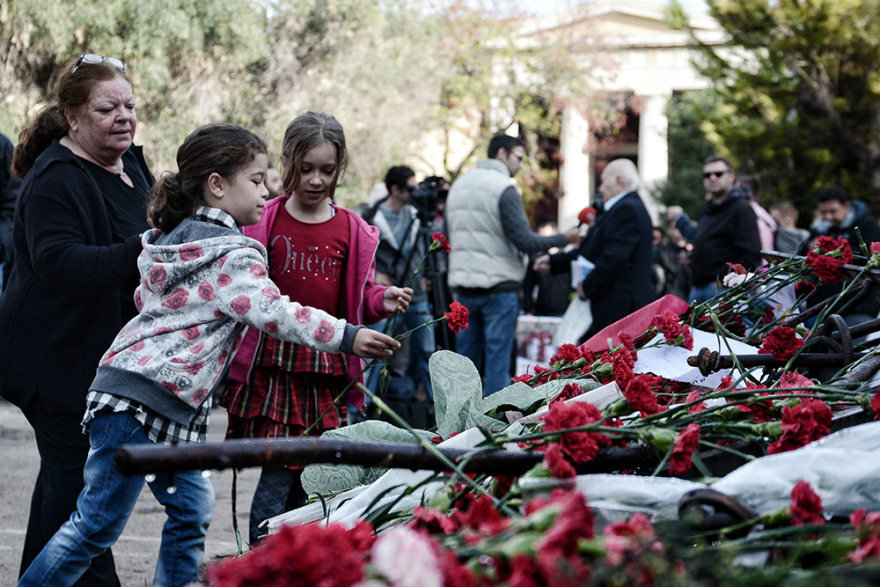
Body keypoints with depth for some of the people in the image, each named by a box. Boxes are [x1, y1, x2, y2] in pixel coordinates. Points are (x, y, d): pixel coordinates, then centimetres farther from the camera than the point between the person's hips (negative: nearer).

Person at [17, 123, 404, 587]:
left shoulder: (174, 237, 15)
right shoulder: (231, 254, -13)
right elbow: (273, 312, -23)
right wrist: (345, 337, -23)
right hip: (145, 400, -10)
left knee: (192, 506, 12)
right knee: (99, 524, -5)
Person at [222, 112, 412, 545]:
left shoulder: (352, 231, 8)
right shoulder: (262, 221, 2)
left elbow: (357, 300, 15)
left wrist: (382, 301, -5)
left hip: (327, 369, 2)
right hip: (271, 366, -2)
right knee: (278, 474, -7)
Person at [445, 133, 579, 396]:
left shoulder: (458, 185, 12)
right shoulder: (504, 188, -11)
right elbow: (524, 241, -14)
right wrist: (563, 239, -2)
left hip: (462, 285, 7)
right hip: (498, 286, -7)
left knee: (466, 358, 11)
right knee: (497, 359, -4)